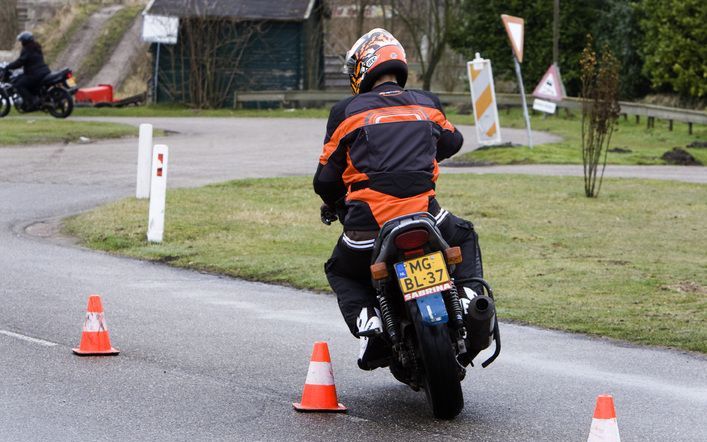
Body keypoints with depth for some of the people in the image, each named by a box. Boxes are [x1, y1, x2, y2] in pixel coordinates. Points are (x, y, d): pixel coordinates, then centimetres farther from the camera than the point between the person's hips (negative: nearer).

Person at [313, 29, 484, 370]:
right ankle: (470, 293, 6)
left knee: (340, 272, 27)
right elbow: (452, 142, 34)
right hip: (423, 214, 2)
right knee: (464, 237, 33)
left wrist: (333, 206, 30)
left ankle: (366, 320, -3)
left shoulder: (346, 112, 5)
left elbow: (326, 178, 8)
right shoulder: (427, 104, 13)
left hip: (368, 221, -2)